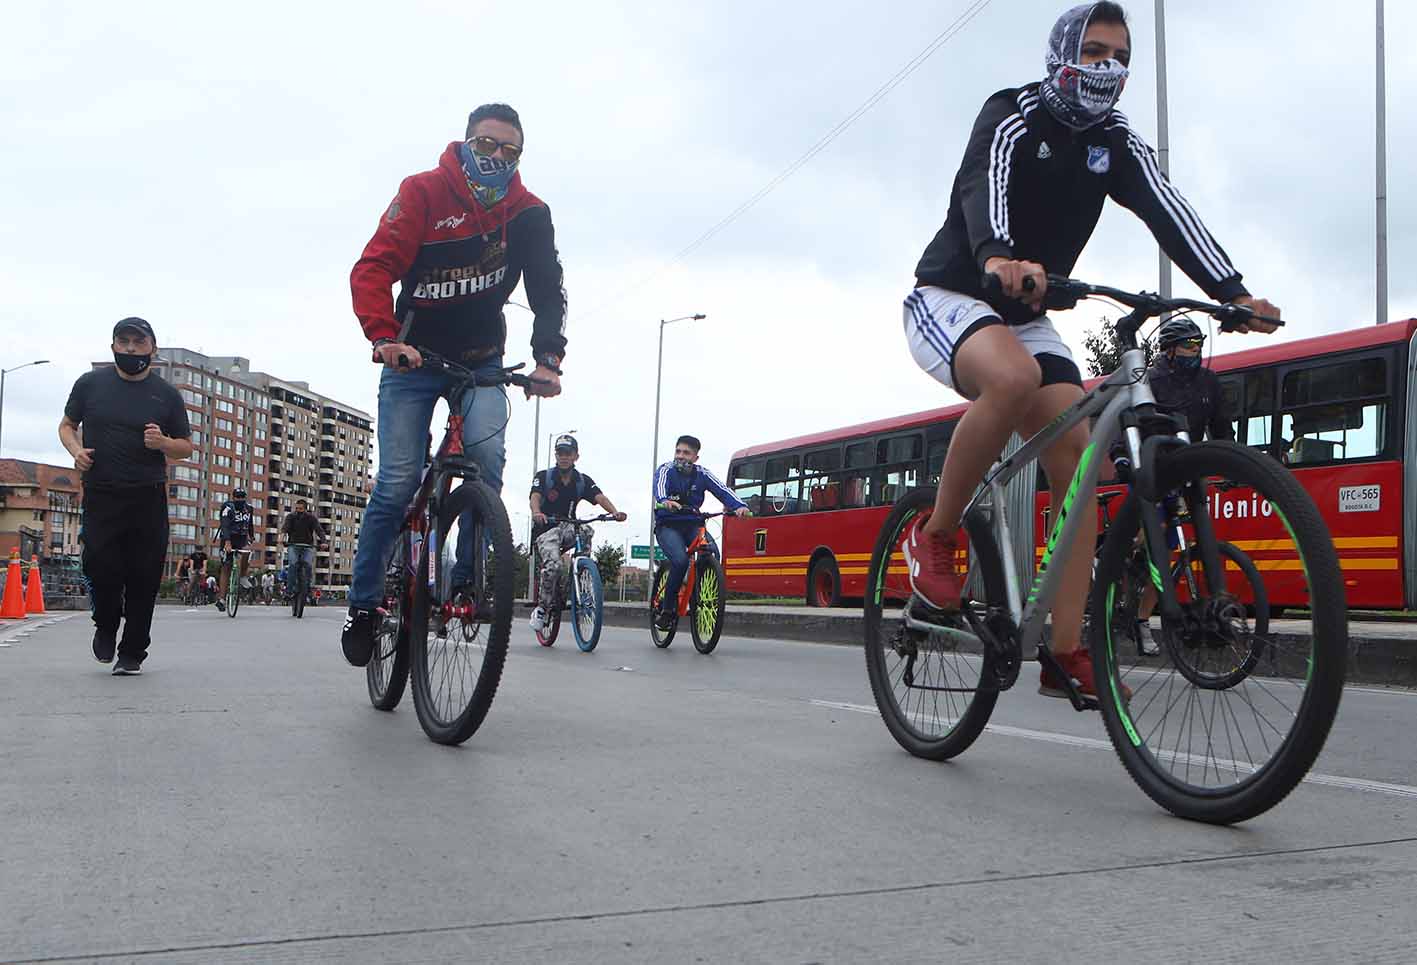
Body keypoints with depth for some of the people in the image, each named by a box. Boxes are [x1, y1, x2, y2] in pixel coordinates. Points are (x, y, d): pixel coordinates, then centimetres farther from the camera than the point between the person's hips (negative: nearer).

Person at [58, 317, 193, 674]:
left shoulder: (166, 394, 7)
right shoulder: (90, 384, 8)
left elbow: (187, 447, 12)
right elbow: (67, 425, 19)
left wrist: (163, 443, -11)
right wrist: (76, 450, -3)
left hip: (148, 497, 0)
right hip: (100, 494, 0)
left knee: (143, 576, -1)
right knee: (101, 566, -10)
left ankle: (133, 653, 11)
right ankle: (106, 626, 22)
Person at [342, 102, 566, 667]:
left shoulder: (529, 213, -4)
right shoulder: (424, 192, -12)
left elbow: (547, 291, -6)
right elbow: (373, 269, -20)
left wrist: (547, 358, -23)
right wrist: (383, 337, -36)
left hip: (482, 363, 2)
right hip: (413, 360, -2)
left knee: (487, 456, -25)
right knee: (398, 482, -10)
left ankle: (467, 578, -8)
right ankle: (364, 603, 5)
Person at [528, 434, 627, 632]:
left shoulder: (583, 481, 1)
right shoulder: (543, 476, -6)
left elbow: (599, 497, -16)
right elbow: (535, 496, -25)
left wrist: (615, 512, -38)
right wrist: (536, 513, -49)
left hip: (566, 528, 3)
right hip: (545, 529, -3)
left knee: (585, 531, -32)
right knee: (553, 565, -29)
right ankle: (541, 608, -9)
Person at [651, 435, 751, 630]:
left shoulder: (702, 474, 1)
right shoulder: (666, 470, -7)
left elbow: (722, 490, -15)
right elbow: (660, 486, -30)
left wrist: (739, 506, -35)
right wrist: (664, 501, -54)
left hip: (693, 524, 3)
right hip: (668, 526, -3)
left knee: (712, 554, -26)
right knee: (680, 561, -29)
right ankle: (667, 608, -12)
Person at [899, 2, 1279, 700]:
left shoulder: (1117, 143, 7)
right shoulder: (1013, 116, -12)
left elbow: (1167, 214, -9)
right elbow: (984, 184, -34)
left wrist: (1232, 293, -24)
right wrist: (999, 258, -57)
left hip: (1024, 317, 7)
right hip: (949, 299, -6)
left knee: (1077, 465, -10)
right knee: (1014, 379, -39)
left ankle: (1068, 656, -8)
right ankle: (934, 536, -19)